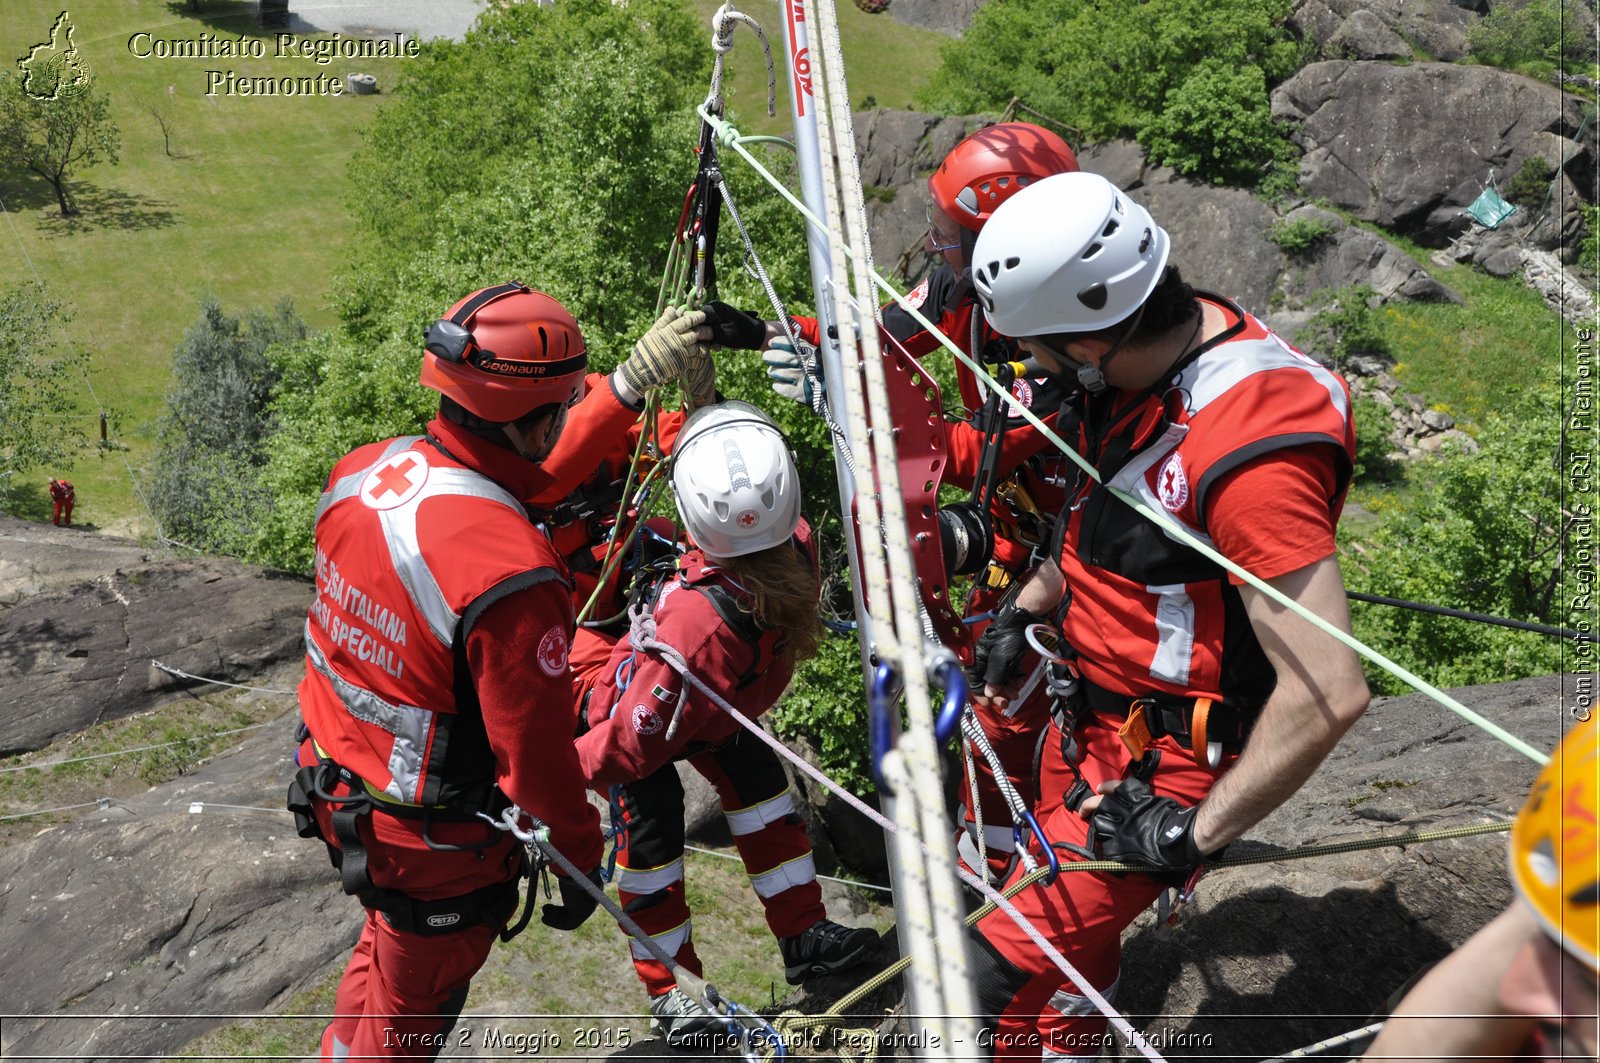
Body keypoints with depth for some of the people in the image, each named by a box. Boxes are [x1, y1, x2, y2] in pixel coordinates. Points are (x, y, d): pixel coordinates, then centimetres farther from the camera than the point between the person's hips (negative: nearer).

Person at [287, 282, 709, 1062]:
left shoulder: (361, 471, -12)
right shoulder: (512, 571, -33)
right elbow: (536, 753, -24)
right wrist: (582, 862, -10)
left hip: (333, 785, 7)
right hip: (435, 842, -7)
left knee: (387, 949, 33)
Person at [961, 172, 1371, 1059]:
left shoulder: (1244, 454, -34)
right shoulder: (1149, 351, -6)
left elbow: (1329, 692, -32)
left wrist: (1196, 832, -23)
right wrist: (1024, 611, 15)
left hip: (1162, 763, -9)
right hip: (1089, 714, 9)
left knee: (1010, 974, -7)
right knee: (1074, 933, 26)